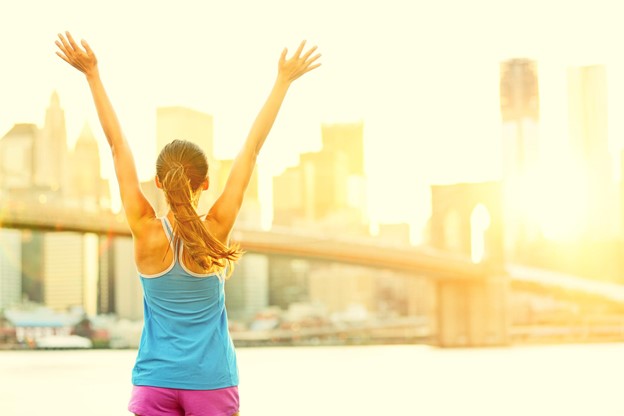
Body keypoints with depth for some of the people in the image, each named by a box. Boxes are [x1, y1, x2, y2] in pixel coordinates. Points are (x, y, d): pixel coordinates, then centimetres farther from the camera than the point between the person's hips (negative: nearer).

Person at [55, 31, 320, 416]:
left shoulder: (147, 233, -11)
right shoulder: (216, 230, -12)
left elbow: (118, 146, -7)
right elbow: (252, 149, -7)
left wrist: (93, 74, -2)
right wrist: (284, 80, -2)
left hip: (154, 382, 1)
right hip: (212, 382, -1)